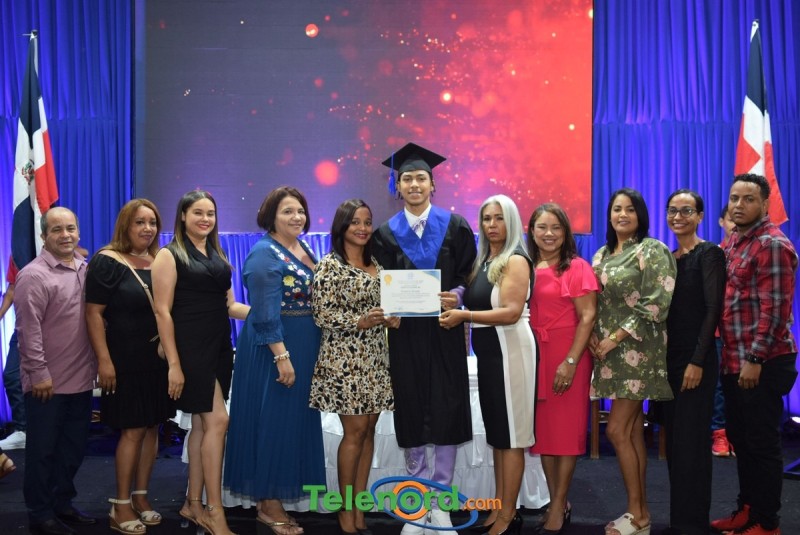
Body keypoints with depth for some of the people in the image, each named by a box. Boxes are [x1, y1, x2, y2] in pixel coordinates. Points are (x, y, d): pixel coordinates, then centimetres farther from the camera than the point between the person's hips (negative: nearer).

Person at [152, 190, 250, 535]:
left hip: (219, 347, 7)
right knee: (217, 420, -12)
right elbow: (163, 312, -11)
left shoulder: (217, 255, 15)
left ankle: (193, 504, 20)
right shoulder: (170, 255, -5)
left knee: (202, 424, 10)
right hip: (190, 348, -7)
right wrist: (173, 364, -16)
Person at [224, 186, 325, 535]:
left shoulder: (304, 251, 12)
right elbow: (265, 312, -20)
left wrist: (310, 352, 15)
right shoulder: (265, 253, -14)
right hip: (275, 349, -9)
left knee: (295, 421, 12)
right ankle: (269, 505, 11)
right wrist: (281, 355, -24)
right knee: (273, 422, -1)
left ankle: (273, 499, 22)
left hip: (304, 348, 9)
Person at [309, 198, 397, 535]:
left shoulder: (376, 265, 13)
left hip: (374, 356, 7)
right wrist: (360, 321, -24)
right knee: (355, 430, -4)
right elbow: (321, 315, -13)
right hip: (344, 357, -7)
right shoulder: (330, 266, -8)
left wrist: (392, 319, -1)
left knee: (368, 429, 7)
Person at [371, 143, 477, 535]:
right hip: (405, 335, 1)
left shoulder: (455, 226, 3)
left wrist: (456, 296, -16)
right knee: (411, 414, 5)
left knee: (445, 412, 1)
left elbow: (468, 275, 3)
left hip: (445, 332, -1)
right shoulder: (386, 234, 6)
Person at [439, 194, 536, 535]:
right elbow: (474, 303, 17)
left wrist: (464, 316, -24)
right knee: (497, 432, 12)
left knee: (511, 434, -2)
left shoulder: (515, 261, -11)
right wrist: (452, 306, -2)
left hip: (510, 350, -9)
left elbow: (511, 312, -22)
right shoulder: (482, 262, 14)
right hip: (488, 352, 9)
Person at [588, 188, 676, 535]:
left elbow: (656, 304, -15)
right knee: (633, 431, 9)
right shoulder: (601, 255, 14)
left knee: (617, 430, -8)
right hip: (612, 352, 7)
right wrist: (593, 334, -2)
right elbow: (595, 303, 17)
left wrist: (615, 338, -15)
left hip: (638, 350, -7)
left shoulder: (652, 250, -7)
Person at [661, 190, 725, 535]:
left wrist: (697, 361, -19)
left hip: (695, 359, -7)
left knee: (691, 441, -3)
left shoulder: (709, 253, -8)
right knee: (673, 440, 11)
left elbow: (713, 310, -14)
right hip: (668, 358, 7)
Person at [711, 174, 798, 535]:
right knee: (739, 438, 16)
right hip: (734, 360, 9)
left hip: (762, 363, -9)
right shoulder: (734, 241, 13)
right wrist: (733, 356, 12)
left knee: (762, 443, 1)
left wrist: (754, 359, -21)